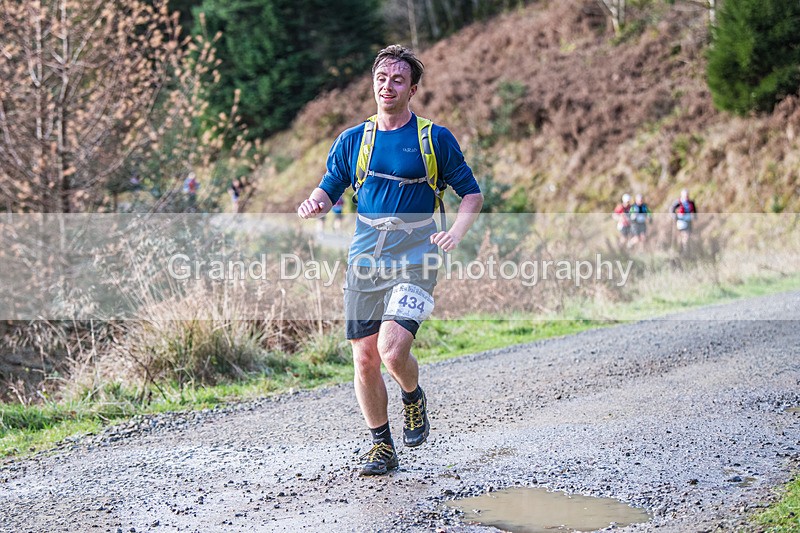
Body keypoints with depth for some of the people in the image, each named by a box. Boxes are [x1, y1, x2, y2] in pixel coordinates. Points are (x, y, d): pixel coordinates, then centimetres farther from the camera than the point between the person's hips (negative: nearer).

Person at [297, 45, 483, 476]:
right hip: (363, 263, 4)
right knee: (365, 359, 3)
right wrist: (314, 204, -8)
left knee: (393, 351, -19)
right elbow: (329, 189, 16)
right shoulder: (353, 140, 10)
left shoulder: (435, 138, 1)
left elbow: (472, 193, 5)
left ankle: (413, 398, 15)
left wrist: (456, 231, -14)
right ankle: (381, 445, 21)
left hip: (414, 262, -3)